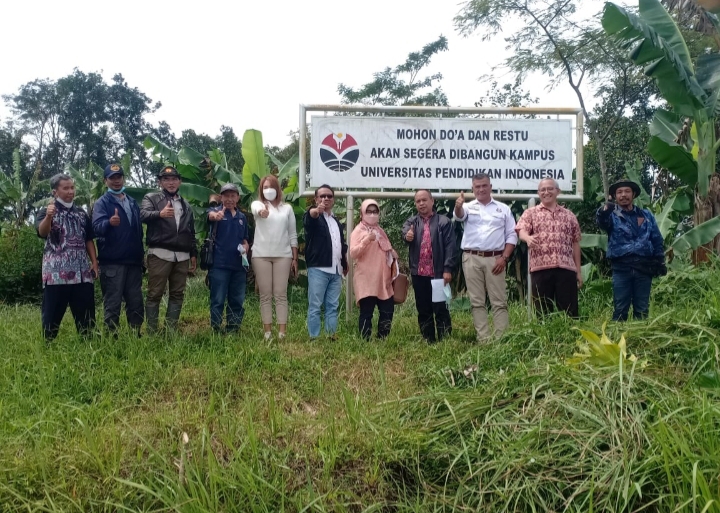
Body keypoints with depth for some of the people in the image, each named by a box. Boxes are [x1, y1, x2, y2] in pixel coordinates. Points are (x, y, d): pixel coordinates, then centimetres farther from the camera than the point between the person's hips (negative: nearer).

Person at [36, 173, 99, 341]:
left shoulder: (81, 213, 16)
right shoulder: (47, 211, 1)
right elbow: (42, 232, -20)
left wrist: (94, 262, 8)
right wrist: (48, 217, -40)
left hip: (82, 271, 4)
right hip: (56, 272, -4)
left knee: (87, 313, 6)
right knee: (52, 313, -1)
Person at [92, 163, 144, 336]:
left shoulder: (132, 202, 16)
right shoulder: (102, 202, -2)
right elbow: (97, 226, -19)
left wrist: (141, 253, 17)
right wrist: (109, 222, -40)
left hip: (133, 260, 5)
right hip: (112, 262, -5)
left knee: (136, 302, 10)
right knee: (113, 304, -2)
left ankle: (136, 335, 19)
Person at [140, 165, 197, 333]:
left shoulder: (186, 205, 21)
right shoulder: (151, 198, 6)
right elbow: (143, 214, -15)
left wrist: (193, 253, 17)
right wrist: (159, 213, -35)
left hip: (182, 256, 5)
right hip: (160, 254, -5)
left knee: (177, 294, 6)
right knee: (155, 294, -3)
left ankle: (171, 330, 13)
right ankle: (151, 331, 2)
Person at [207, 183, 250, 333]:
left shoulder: (242, 217, 14)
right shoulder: (217, 211, -1)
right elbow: (210, 215, -27)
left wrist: (245, 248, 0)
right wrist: (215, 216, -51)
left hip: (239, 265, 5)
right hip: (219, 265, -5)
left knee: (237, 301, 9)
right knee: (218, 301, -2)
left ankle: (232, 331, 19)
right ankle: (215, 331, 4)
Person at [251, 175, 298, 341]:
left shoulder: (287, 208, 12)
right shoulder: (257, 204, 7)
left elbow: (293, 235, 11)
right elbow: (256, 210, -20)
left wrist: (295, 258, 5)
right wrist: (262, 211, -45)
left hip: (283, 255, 1)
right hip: (261, 255, -1)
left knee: (281, 294, 0)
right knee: (265, 295, 2)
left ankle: (282, 332, 0)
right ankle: (267, 332, 5)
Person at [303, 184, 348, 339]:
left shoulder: (337, 222, 22)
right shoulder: (314, 218, 1)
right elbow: (308, 218, -25)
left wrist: (345, 264, 19)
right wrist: (316, 211, -48)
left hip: (335, 271, 6)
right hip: (318, 269, -6)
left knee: (333, 307, 8)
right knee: (315, 306, -5)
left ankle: (332, 336, 12)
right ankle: (314, 337, -3)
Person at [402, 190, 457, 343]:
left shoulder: (444, 222, 1)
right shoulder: (411, 221, 11)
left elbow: (450, 247, -4)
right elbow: (405, 232, -10)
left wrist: (447, 269, -11)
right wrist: (407, 236, -35)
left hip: (438, 273, -3)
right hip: (418, 273, 4)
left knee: (441, 309, 1)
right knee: (423, 310, 10)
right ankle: (428, 341, 19)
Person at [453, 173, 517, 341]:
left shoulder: (503, 208, 10)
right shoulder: (468, 207, 10)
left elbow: (511, 235, 7)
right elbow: (459, 215, -15)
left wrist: (504, 257, -5)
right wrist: (458, 206, -39)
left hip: (495, 259, 0)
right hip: (472, 259, 1)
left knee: (499, 301, -1)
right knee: (477, 302, 3)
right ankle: (483, 339, 8)